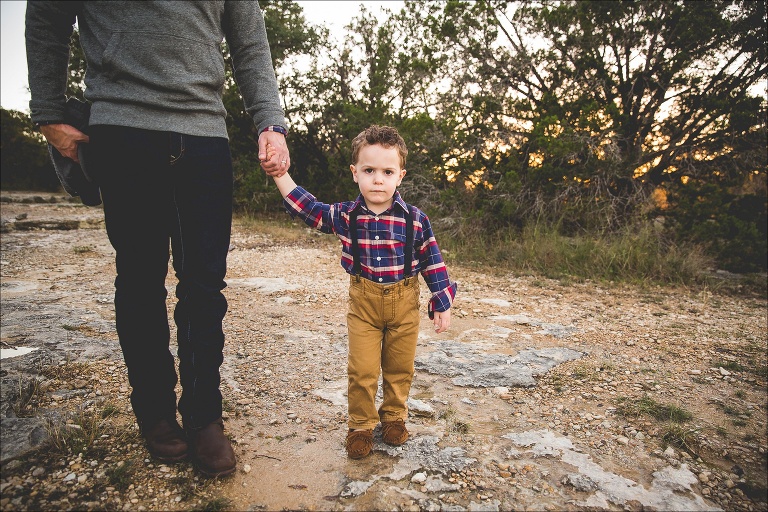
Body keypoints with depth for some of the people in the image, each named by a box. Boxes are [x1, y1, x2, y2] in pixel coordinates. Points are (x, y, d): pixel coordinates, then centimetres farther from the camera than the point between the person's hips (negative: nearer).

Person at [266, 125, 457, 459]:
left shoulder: (415, 219, -9)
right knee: (362, 370, 3)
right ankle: (361, 425, 24)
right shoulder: (345, 216, -5)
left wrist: (442, 304, -1)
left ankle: (393, 416, 37)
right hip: (363, 302, 0)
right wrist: (280, 173, -9)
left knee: (399, 367, 14)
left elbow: (433, 262, -3)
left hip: (404, 303, 0)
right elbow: (305, 208, 0)